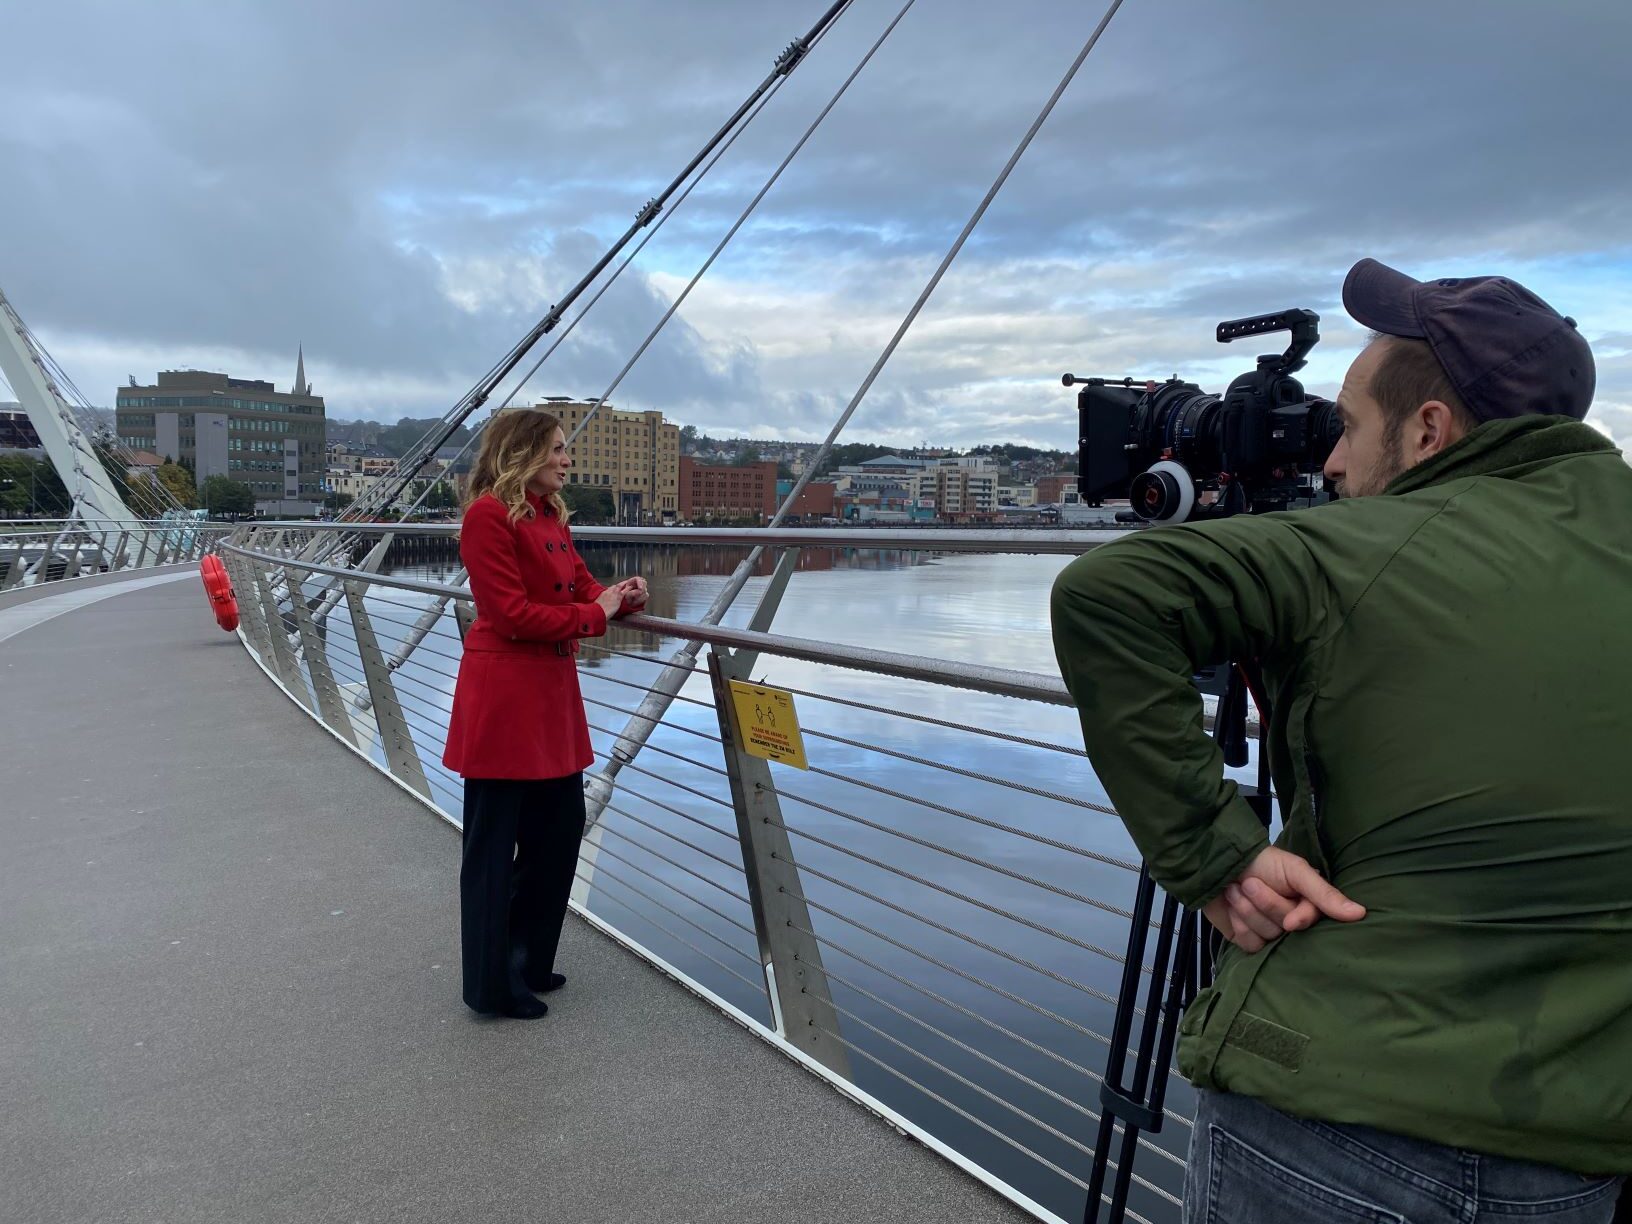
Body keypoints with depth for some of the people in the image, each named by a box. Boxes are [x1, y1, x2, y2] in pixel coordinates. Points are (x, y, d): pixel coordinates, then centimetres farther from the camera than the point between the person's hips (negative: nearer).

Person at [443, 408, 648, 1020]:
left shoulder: (550, 515, 15)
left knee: (560, 827, 16)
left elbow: (580, 585, 16)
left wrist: (622, 595, -4)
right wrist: (594, 614, -13)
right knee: (493, 843, 4)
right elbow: (512, 613, -18)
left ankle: (528, 961, 33)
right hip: (502, 696, -9)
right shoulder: (488, 514, -14)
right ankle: (493, 986, 18)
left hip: (552, 692, 9)